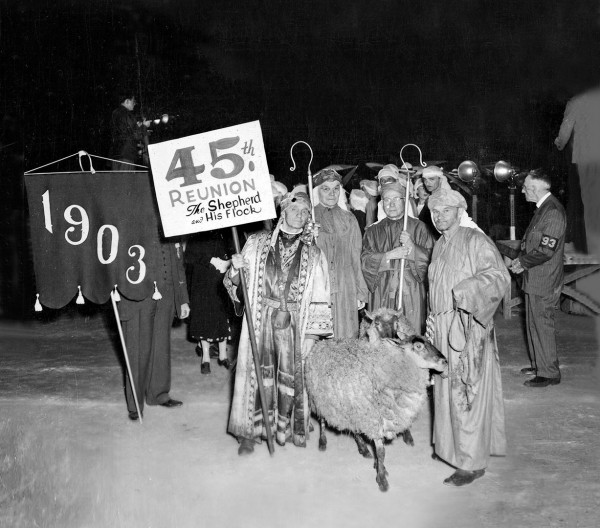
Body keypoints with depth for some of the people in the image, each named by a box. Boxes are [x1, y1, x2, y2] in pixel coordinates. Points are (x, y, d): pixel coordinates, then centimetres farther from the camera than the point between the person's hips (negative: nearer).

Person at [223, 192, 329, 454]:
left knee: (291, 374, 0)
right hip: (261, 317, 0)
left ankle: (285, 427, 17)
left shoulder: (313, 253, 7)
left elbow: (320, 298, 8)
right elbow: (236, 284, 9)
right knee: (259, 372, -1)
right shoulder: (257, 243, 8)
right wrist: (236, 270, -12)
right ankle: (251, 431, 9)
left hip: (294, 322, 0)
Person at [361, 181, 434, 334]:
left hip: (410, 292, -1)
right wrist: (390, 255, -12)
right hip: (382, 292, 1)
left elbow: (430, 257, 0)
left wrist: (412, 247, -16)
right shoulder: (373, 231, 11)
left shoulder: (418, 227, 7)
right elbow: (365, 260, 0)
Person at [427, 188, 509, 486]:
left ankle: (472, 462, 5)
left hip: (467, 329, -7)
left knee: (466, 392, -4)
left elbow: (499, 275, -20)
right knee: (447, 391, 13)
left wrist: (467, 290, -31)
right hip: (443, 329, 8)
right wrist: (432, 324, 17)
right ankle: (451, 446, 27)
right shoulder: (439, 247, 14)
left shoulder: (475, 241, -9)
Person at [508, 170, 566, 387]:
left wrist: (523, 263, -12)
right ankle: (538, 364, 30)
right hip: (535, 280, 10)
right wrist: (522, 259, 5)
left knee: (542, 324, -3)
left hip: (544, 281, -10)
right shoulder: (543, 208, 11)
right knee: (533, 322, 18)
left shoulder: (553, 212, -20)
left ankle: (549, 373, 6)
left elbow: (545, 251, -23)